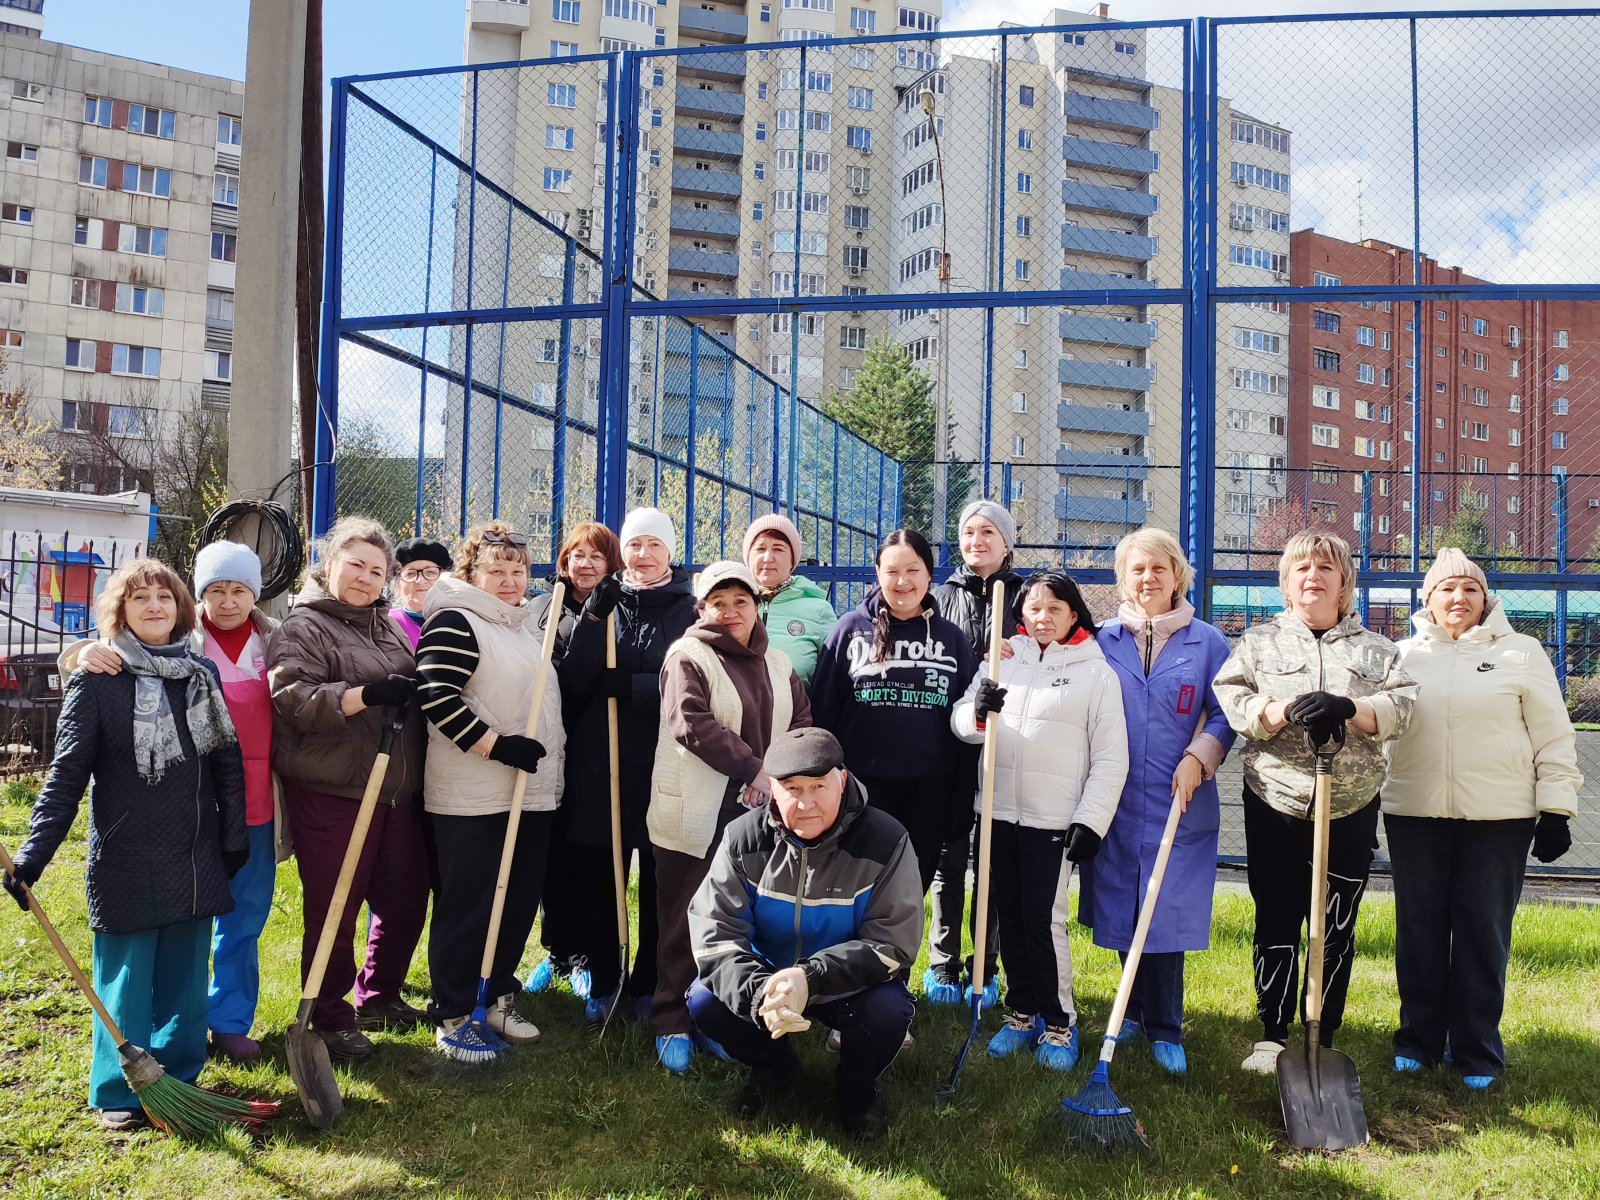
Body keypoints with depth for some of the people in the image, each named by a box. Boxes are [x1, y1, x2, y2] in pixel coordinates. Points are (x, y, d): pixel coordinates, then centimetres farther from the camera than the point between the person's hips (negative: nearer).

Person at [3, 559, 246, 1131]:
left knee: (185, 977, 10)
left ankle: (179, 1077, 24)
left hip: (193, 858, 3)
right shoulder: (96, 680, -5)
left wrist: (234, 837, 8)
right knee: (125, 981, 5)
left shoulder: (202, 674, 5)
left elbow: (227, 761, 9)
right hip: (124, 860, -3)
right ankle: (120, 1093, 19)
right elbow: (67, 775, -7)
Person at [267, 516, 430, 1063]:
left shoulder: (391, 627, 17)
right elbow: (291, 698, -20)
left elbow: (417, 687, 30)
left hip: (398, 792, 7)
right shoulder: (303, 628, -6)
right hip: (331, 796, -7)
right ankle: (328, 1019, 19)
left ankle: (377, 996, 34)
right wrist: (367, 695, -27)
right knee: (334, 911, 3)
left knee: (405, 898, 14)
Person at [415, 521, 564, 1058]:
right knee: (466, 907, 0)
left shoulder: (526, 623, 16)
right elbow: (435, 696, -21)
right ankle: (450, 1018, 12)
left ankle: (499, 997, 30)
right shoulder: (456, 623, -11)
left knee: (519, 902, 14)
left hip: (532, 792, 8)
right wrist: (497, 746, -22)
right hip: (472, 798, -8)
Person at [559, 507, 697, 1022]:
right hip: (598, 764, 2)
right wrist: (593, 619, -15)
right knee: (597, 880, 8)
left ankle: (649, 984, 24)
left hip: (664, 767, -1)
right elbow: (573, 681, -4)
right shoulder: (603, 603, 7)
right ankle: (601, 982, 24)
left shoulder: (690, 610, 2)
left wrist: (630, 685, -17)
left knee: (659, 883, 8)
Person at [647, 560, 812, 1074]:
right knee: (685, 923, 3)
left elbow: (802, 724, 11)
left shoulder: (778, 664, 14)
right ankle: (672, 1022, 15)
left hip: (758, 811, 5)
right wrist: (753, 769, -19)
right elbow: (691, 723, -17)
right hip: (695, 815, -5)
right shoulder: (688, 656, -5)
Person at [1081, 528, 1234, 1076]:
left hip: (1178, 803, -1)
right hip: (1115, 802, 2)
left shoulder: (1207, 642, 4)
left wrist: (1199, 758, -10)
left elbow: (1224, 714, 4)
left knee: (1166, 913, -2)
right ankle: (1136, 1011, 28)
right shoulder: (1102, 639, 7)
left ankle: (1164, 1029, 12)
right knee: (1121, 908, 9)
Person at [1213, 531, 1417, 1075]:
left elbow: (1400, 705, -3)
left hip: (1352, 807, 1)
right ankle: (1272, 1035, 16)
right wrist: (1286, 709, -21)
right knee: (1276, 920, 5)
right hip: (1274, 803, -1)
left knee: (1337, 927, 6)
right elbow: (1230, 701, -4)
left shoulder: (1374, 648, 11)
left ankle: (1324, 1040, 19)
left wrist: (1350, 708, -21)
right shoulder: (1260, 641, 9)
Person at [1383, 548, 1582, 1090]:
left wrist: (1556, 810, -3)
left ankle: (1477, 1052, 17)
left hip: (1499, 818, -1)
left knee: (1484, 934, 4)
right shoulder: (1404, 656, 9)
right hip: (1415, 816, 2)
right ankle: (1418, 1040, 21)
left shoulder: (1521, 652, 4)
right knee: (1419, 930, 8)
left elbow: (1553, 736, 3)